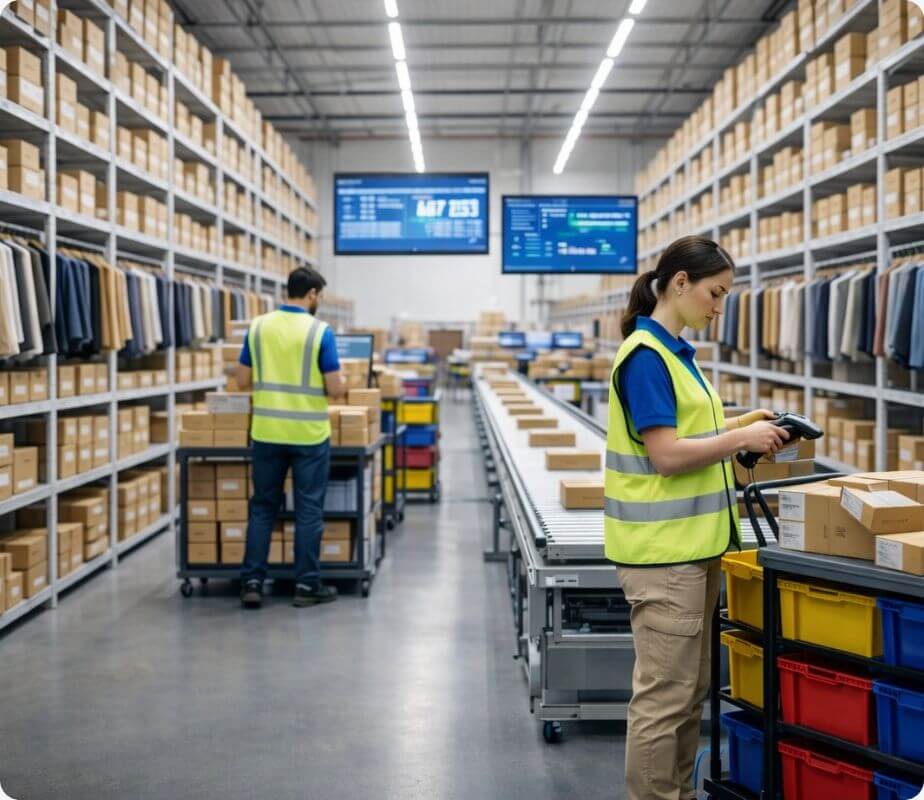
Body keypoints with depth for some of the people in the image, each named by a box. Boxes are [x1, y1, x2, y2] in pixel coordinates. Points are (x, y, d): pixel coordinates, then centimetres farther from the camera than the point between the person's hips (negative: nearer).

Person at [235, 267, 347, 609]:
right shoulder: (320, 331, -9)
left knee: (263, 507, 12)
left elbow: (243, 381, 7)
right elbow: (334, 389, -10)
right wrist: (344, 384, 13)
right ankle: (307, 585, 10)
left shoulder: (258, 326, 3)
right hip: (308, 434, -3)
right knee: (308, 510, 5)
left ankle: (252, 581, 10)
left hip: (267, 433, 4)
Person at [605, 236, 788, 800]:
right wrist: (743, 439, -12)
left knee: (691, 688, 17)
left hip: (694, 542, 10)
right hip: (662, 548, -10)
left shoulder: (676, 352, 12)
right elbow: (666, 454, -21)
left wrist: (740, 426, 7)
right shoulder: (646, 356, -17)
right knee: (664, 693, -2)